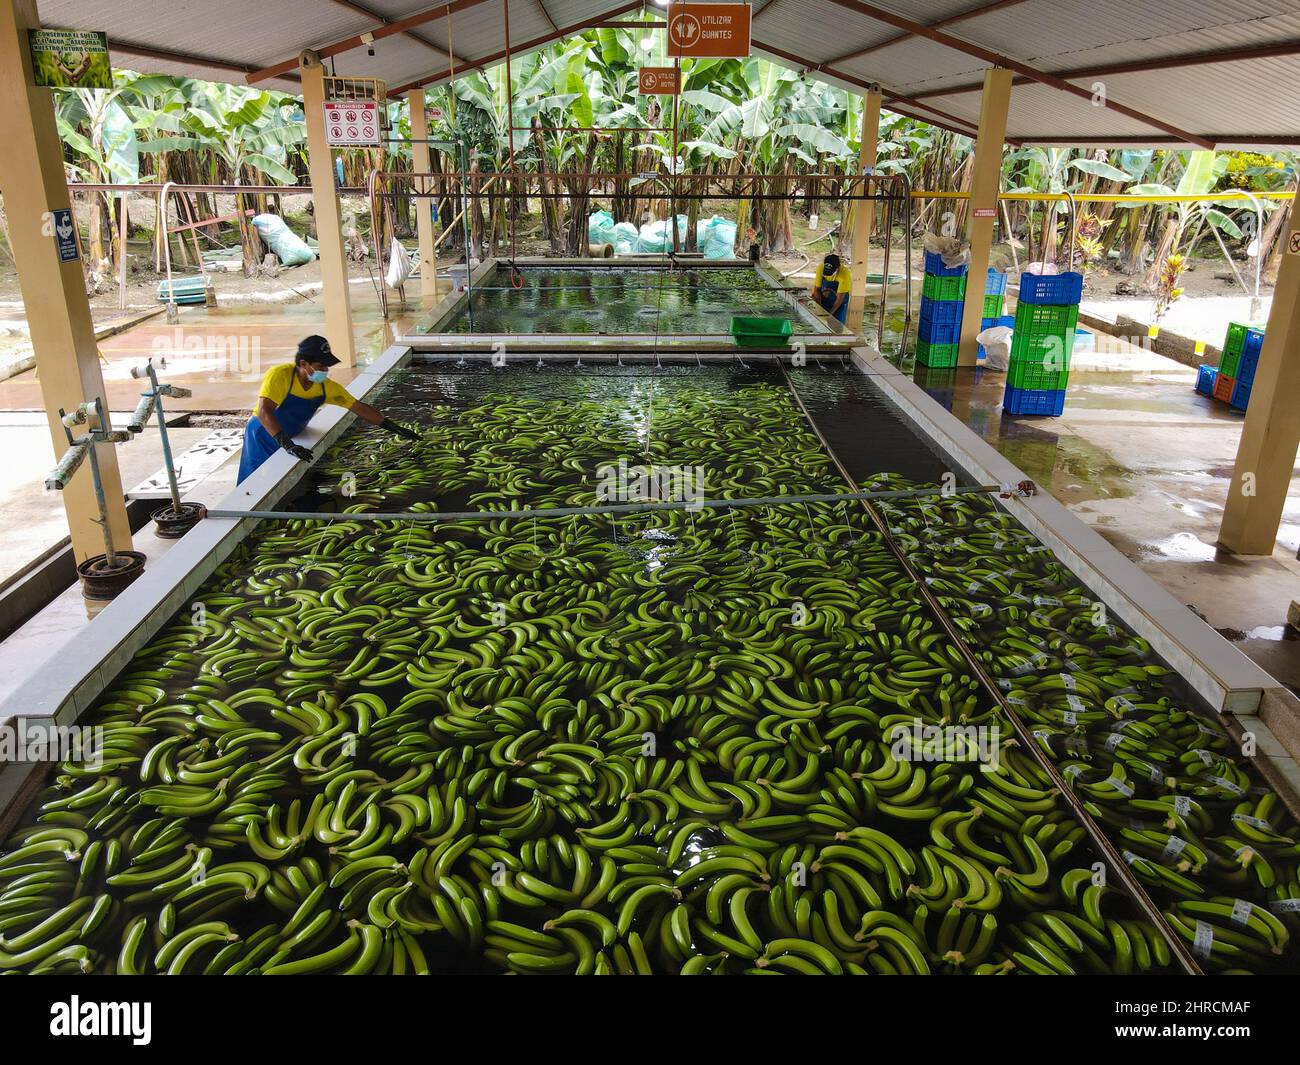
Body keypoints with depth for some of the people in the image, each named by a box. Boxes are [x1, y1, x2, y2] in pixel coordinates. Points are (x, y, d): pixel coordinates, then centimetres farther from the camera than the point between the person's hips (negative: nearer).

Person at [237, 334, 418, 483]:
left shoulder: (326, 387, -13)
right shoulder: (280, 375, -29)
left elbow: (359, 407, -6)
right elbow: (263, 411, -40)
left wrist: (394, 428, -10)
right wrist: (287, 444, -50)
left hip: (291, 439, 5)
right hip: (262, 437, -5)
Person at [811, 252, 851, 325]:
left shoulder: (844, 273, -31)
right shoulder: (821, 268, -22)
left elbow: (840, 298, -26)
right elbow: (817, 289, -12)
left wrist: (830, 313, -26)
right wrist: (819, 307, -19)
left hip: (840, 303, -3)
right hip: (824, 299, 3)